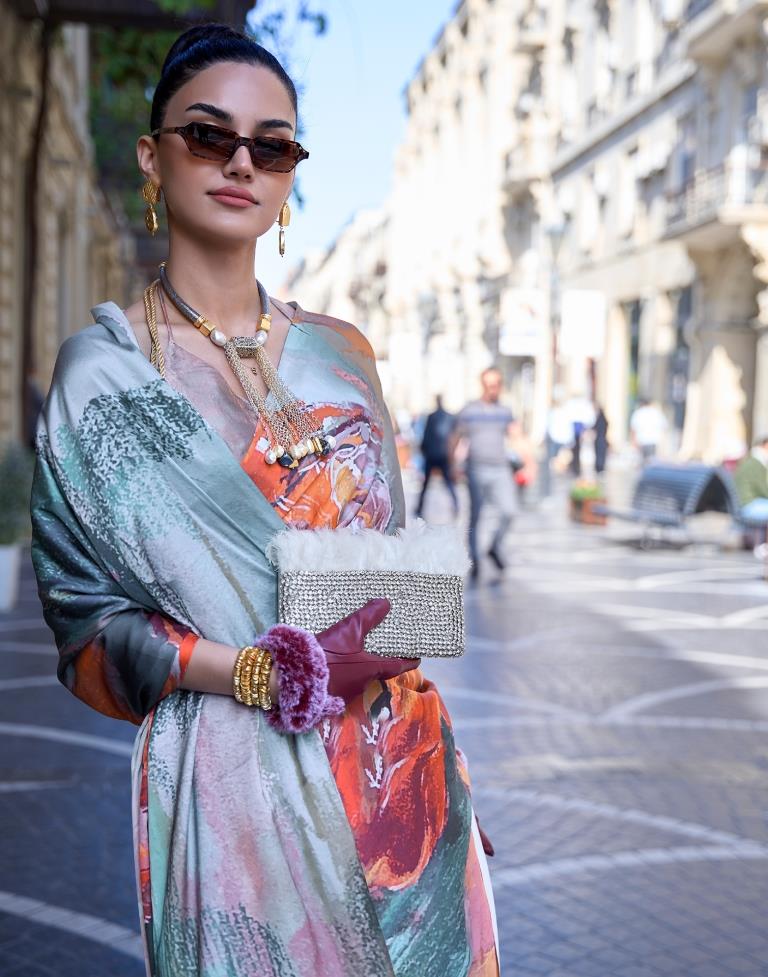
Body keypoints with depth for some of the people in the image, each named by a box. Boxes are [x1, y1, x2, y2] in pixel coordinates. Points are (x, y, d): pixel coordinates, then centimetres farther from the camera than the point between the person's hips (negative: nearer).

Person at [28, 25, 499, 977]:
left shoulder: (340, 353, 8)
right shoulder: (102, 373, -4)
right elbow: (86, 620, -6)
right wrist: (269, 675, -20)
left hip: (397, 756, 4)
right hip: (237, 779, -4)